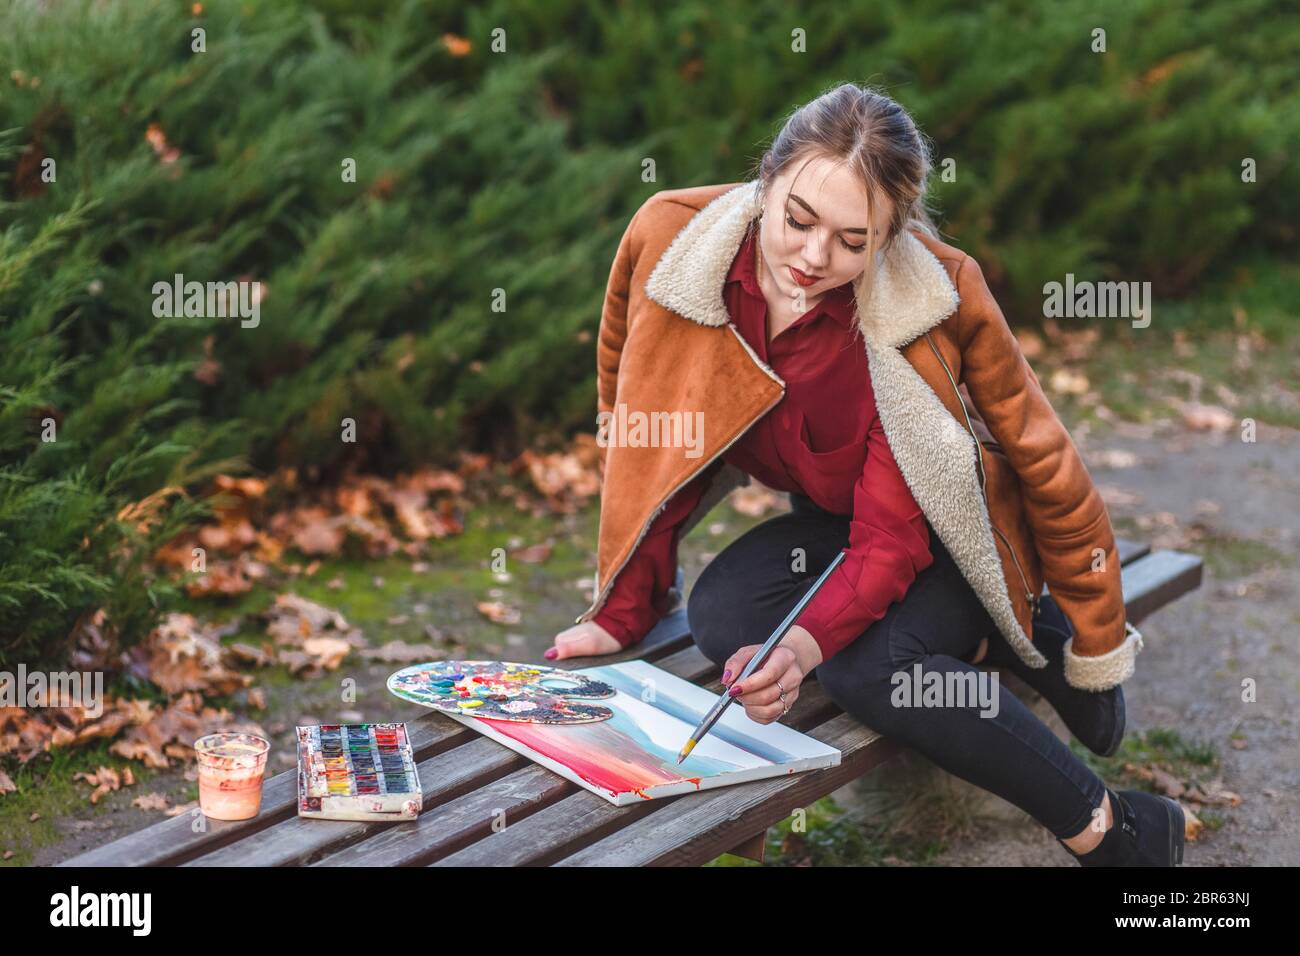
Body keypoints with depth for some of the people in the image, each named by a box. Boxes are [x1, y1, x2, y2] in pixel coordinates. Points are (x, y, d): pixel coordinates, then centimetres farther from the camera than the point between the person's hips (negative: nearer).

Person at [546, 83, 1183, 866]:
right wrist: (625, 611, -12)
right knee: (721, 614, -25)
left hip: (959, 522, -4)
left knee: (867, 665, -31)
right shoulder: (671, 239, -23)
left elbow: (891, 536, -28)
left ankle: (1115, 828, -13)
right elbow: (645, 437, -10)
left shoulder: (937, 298, -30)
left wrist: (807, 643, -44)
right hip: (834, 514, 5)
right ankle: (979, 643, -7)